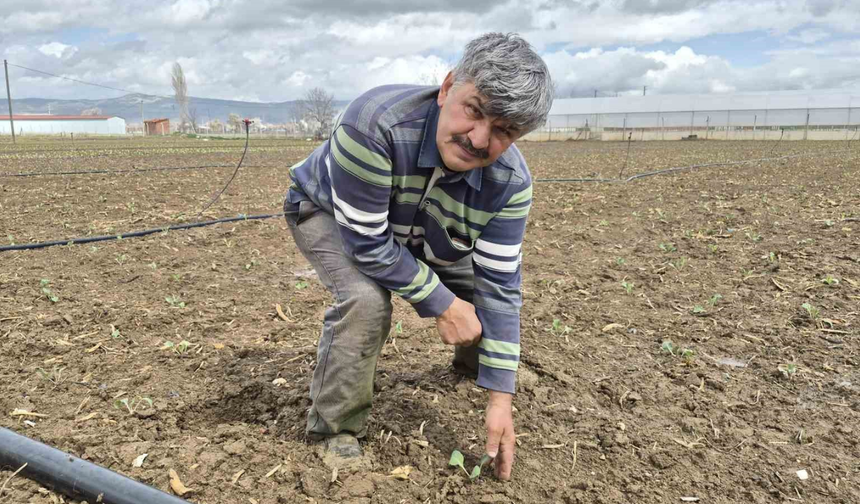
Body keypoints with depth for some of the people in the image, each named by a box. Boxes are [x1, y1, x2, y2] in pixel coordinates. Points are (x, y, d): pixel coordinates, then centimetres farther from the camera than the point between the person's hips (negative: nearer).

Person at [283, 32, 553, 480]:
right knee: (366, 300, -32)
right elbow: (366, 241, -36)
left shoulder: (510, 182, -28)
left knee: (485, 283, 1)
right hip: (327, 211, -4)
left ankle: (472, 362, 36)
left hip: (418, 232, 5)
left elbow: (499, 286, -24)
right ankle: (336, 427, -8)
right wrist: (442, 304, -31)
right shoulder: (376, 122, -44)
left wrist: (500, 399, -23)